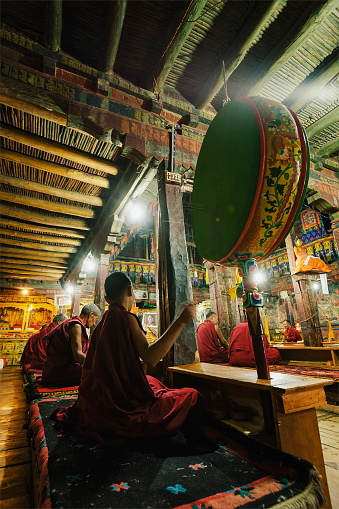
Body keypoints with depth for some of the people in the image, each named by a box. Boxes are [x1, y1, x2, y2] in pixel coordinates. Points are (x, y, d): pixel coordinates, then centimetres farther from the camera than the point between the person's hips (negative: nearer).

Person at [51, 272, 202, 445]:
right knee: (191, 396, -8)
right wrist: (180, 322, -29)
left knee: (153, 381, 33)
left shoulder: (102, 323, 7)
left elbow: (88, 368, 13)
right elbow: (150, 358, -30)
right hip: (124, 402, -9)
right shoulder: (126, 317, -19)